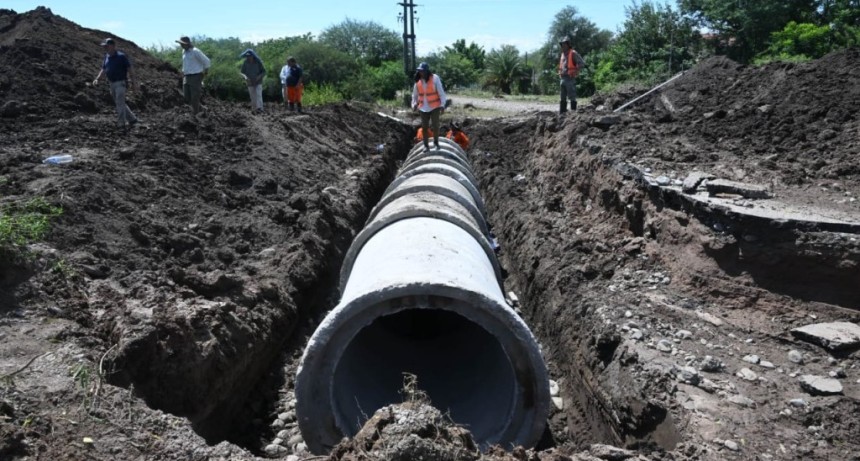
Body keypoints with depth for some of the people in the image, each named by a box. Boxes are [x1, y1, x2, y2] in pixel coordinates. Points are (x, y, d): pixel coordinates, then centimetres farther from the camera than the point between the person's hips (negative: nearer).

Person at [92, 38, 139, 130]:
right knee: (120, 104, 12)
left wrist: (131, 82, -14)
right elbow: (103, 70, 14)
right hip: (112, 84, 8)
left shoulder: (121, 56, -10)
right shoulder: (106, 57, 11)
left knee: (120, 104, -9)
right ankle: (132, 119, 24)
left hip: (120, 83, -8)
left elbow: (129, 69, -9)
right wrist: (97, 79, 1)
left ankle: (121, 125, -6)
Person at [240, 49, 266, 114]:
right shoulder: (245, 63, -3)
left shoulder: (258, 62, -7)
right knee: (253, 97, 6)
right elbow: (242, 72, 2)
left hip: (258, 82, -2)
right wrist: (245, 77, -20)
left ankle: (259, 108, -30)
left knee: (258, 94, -20)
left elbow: (264, 72, -2)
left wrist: (259, 76, -21)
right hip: (250, 83, 2)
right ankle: (254, 109, 14)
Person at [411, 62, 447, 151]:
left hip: (435, 106, -3)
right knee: (424, 127, 5)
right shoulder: (418, 80, -1)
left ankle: (436, 142, 16)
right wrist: (414, 104, 4)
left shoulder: (435, 78, -13)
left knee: (435, 125, -5)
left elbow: (441, 92, -11)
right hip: (423, 107, 3)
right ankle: (426, 145, 16)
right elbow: (415, 94, 11)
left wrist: (442, 105, -14)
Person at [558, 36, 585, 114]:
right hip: (563, 79, 8)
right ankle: (562, 112, 14)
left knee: (572, 97, -6)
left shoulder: (573, 53, -6)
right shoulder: (562, 54, 17)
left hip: (570, 79, -8)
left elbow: (582, 63, -12)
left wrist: (575, 70, -15)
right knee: (563, 98, 9)